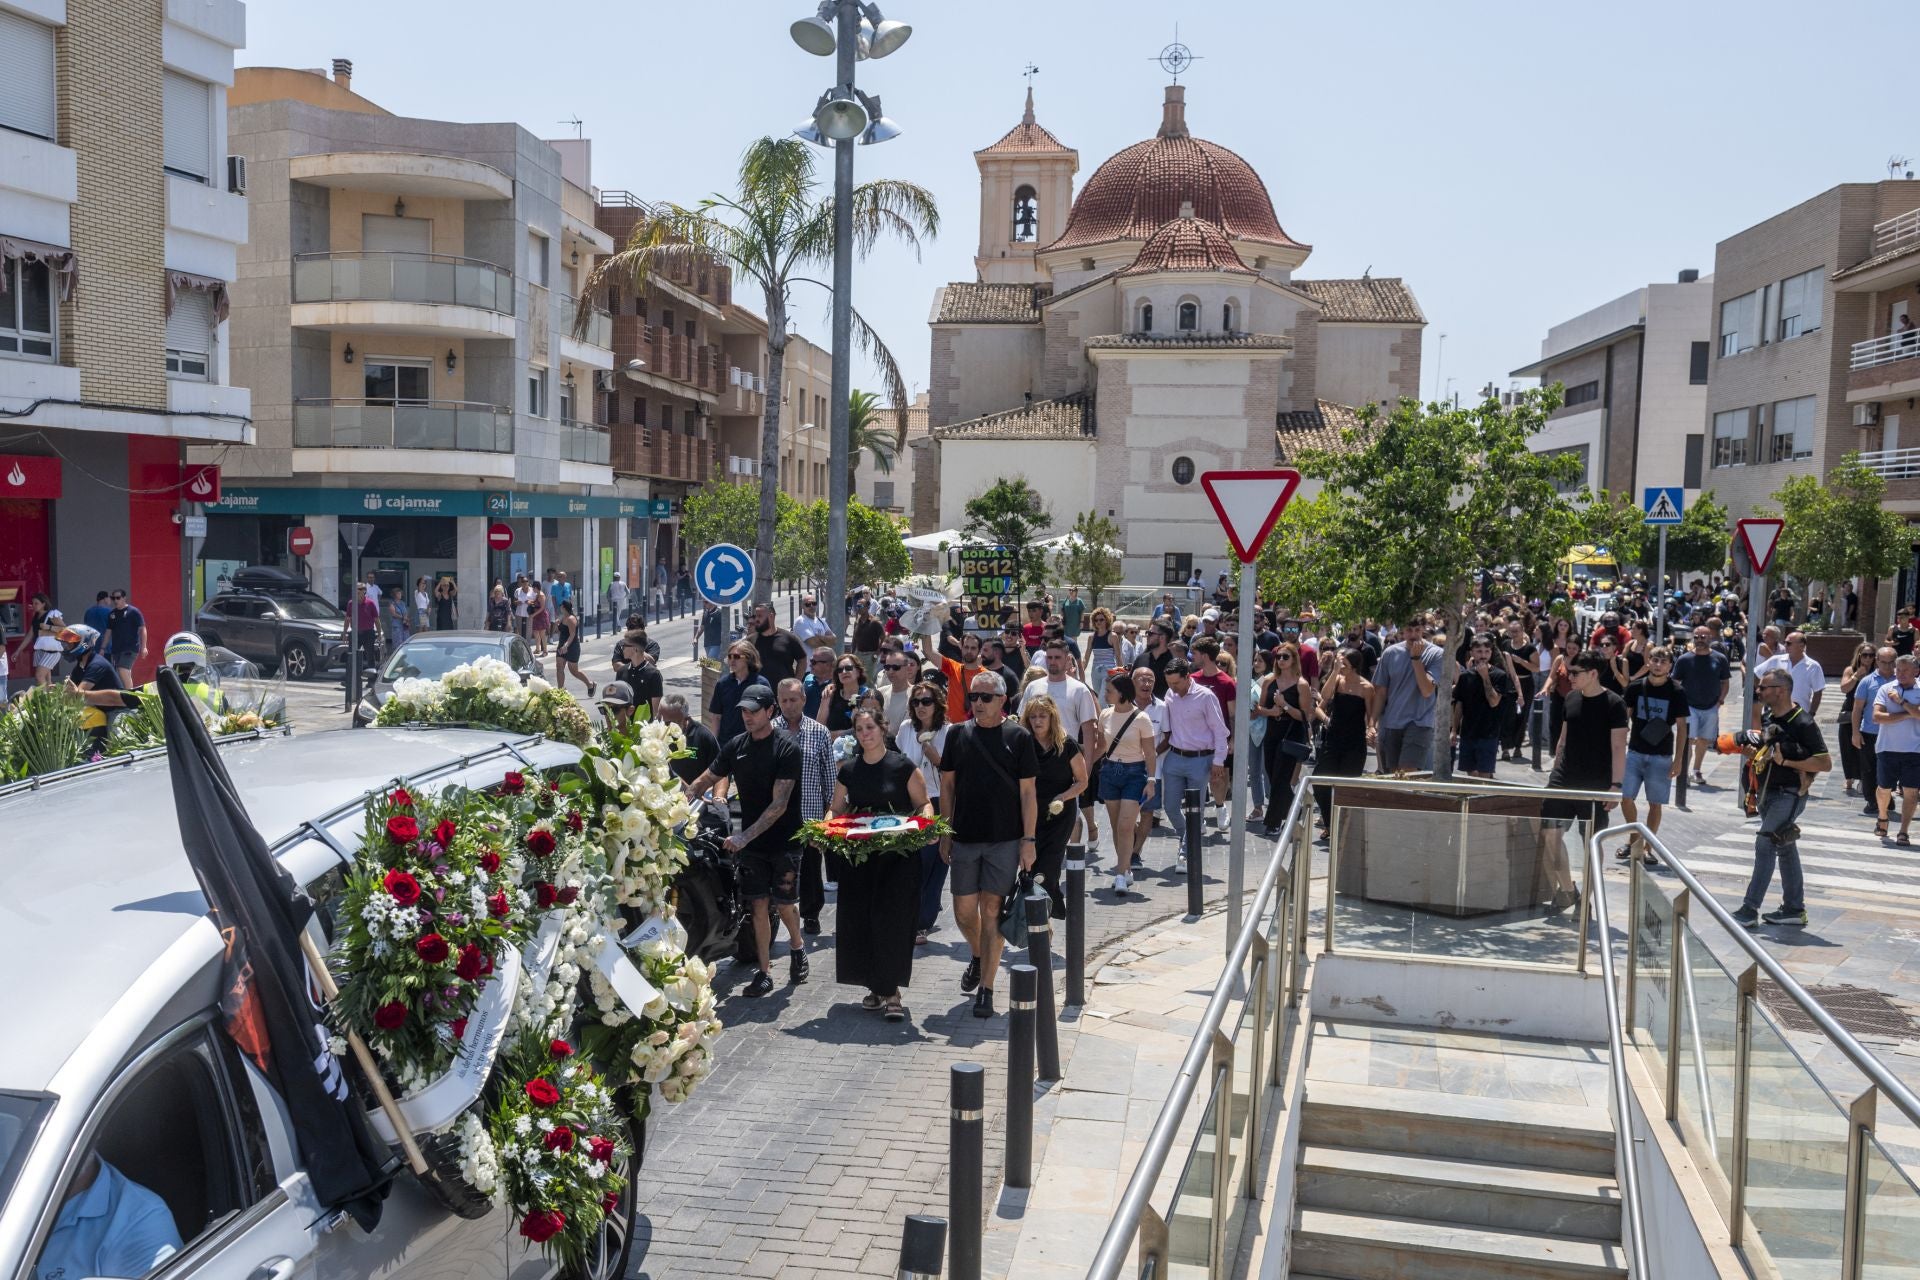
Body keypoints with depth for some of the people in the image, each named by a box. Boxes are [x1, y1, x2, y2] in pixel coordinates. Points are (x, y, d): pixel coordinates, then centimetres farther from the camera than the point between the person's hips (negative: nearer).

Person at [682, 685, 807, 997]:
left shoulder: (786, 749, -14)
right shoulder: (736, 746, 2)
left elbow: (779, 804, -20)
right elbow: (705, 780, 8)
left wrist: (745, 836, -27)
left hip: (784, 841, -4)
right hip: (750, 842, 4)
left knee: (784, 904, 2)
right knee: (759, 906, 4)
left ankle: (797, 946, 32)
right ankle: (764, 972, 12)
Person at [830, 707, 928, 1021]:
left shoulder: (902, 767, -2)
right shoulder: (848, 771, 10)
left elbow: (923, 803, 2)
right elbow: (837, 809, 16)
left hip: (898, 856, -4)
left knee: (891, 918, -10)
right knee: (859, 920, 2)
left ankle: (891, 990, -2)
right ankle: (875, 986, 17)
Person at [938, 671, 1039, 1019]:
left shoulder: (1018, 737, -2)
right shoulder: (958, 734, 5)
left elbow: (1027, 792, -2)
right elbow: (947, 785, 10)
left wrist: (1028, 840, -7)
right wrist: (945, 834, 6)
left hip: (1004, 839, -3)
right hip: (964, 838, 3)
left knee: (992, 911, -2)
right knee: (964, 911, 8)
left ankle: (986, 988, 5)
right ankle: (978, 957, 38)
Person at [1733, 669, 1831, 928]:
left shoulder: (1802, 723, -17)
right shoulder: (1767, 716, 9)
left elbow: (1825, 763, -18)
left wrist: (1786, 761, -22)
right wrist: (1751, 751, 3)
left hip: (1789, 794, -9)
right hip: (1769, 792, 9)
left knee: (1765, 845, -13)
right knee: (1785, 848, 15)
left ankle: (1749, 911, -11)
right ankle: (1794, 909, 24)